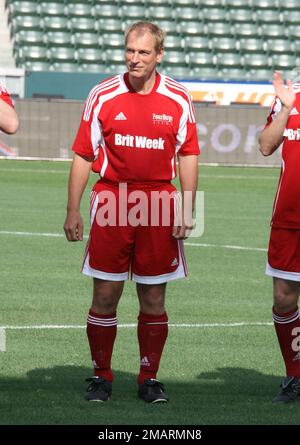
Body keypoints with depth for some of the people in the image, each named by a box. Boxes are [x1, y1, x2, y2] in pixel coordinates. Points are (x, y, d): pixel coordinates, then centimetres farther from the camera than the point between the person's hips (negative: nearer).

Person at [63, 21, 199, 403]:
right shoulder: (102, 96, 0)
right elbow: (83, 155, 4)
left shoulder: (178, 100, 1)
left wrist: (186, 210, -1)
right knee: (105, 295, 0)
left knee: (153, 298, 5)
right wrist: (73, 211, 1)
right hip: (111, 202, 0)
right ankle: (101, 376, 11)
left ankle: (149, 378, 15)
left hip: (159, 206, 0)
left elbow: (188, 156, 6)